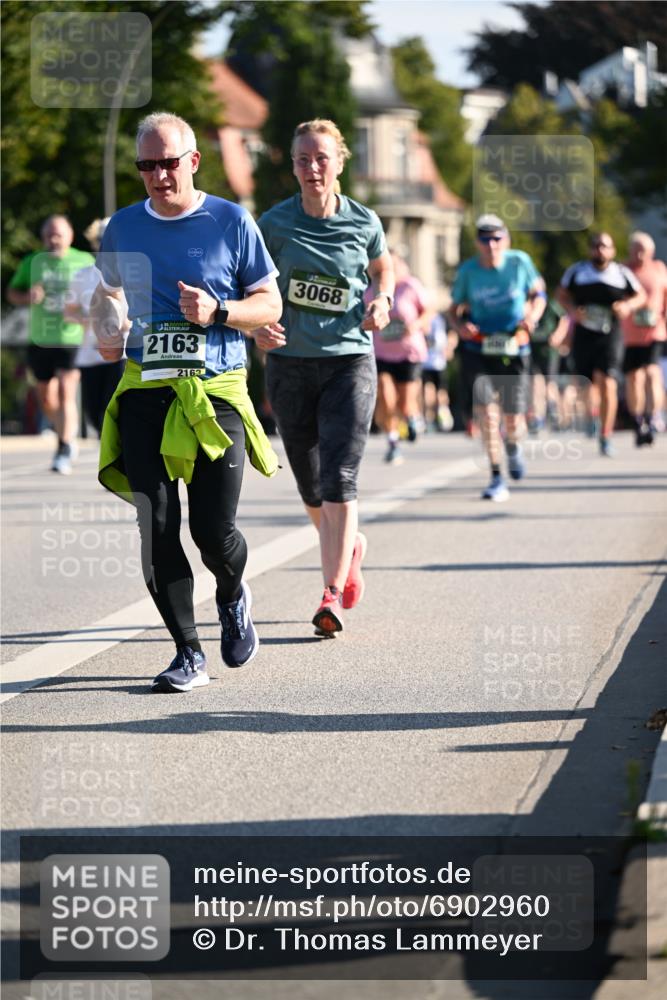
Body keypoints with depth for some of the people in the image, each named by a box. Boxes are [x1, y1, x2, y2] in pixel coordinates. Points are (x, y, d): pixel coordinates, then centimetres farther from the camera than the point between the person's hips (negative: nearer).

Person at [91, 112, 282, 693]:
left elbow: (270, 303, 5)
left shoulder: (231, 222, 2)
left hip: (217, 390, -2)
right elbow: (106, 294, 25)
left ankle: (233, 597, 31)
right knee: (157, 528, -6)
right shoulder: (124, 227, 10)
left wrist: (217, 311, -13)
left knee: (214, 529, -4)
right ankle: (188, 654, 2)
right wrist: (105, 331, 2)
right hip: (145, 390, 2)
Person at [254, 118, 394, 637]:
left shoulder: (363, 222, -1)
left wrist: (381, 300, -1)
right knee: (311, 487, 12)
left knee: (339, 479, -16)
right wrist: (259, 323, -13)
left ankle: (333, 596, -15)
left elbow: (383, 268, 19)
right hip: (290, 364, 2)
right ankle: (351, 545, 43)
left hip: (350, 361, -2)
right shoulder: (274, 223, -3)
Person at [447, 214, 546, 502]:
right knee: (488, 411, -18)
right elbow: (454, 309, 4)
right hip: (478, 349, -1)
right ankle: (497, 479, -6)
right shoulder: (468, 270, -5)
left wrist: (533, 315, -9)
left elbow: (538, 292, 10)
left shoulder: (519, 261, -5)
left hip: (514, 350, 1)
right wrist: (460, 325, -18)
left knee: (514, 421, 3)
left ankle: (513, 445, 43)